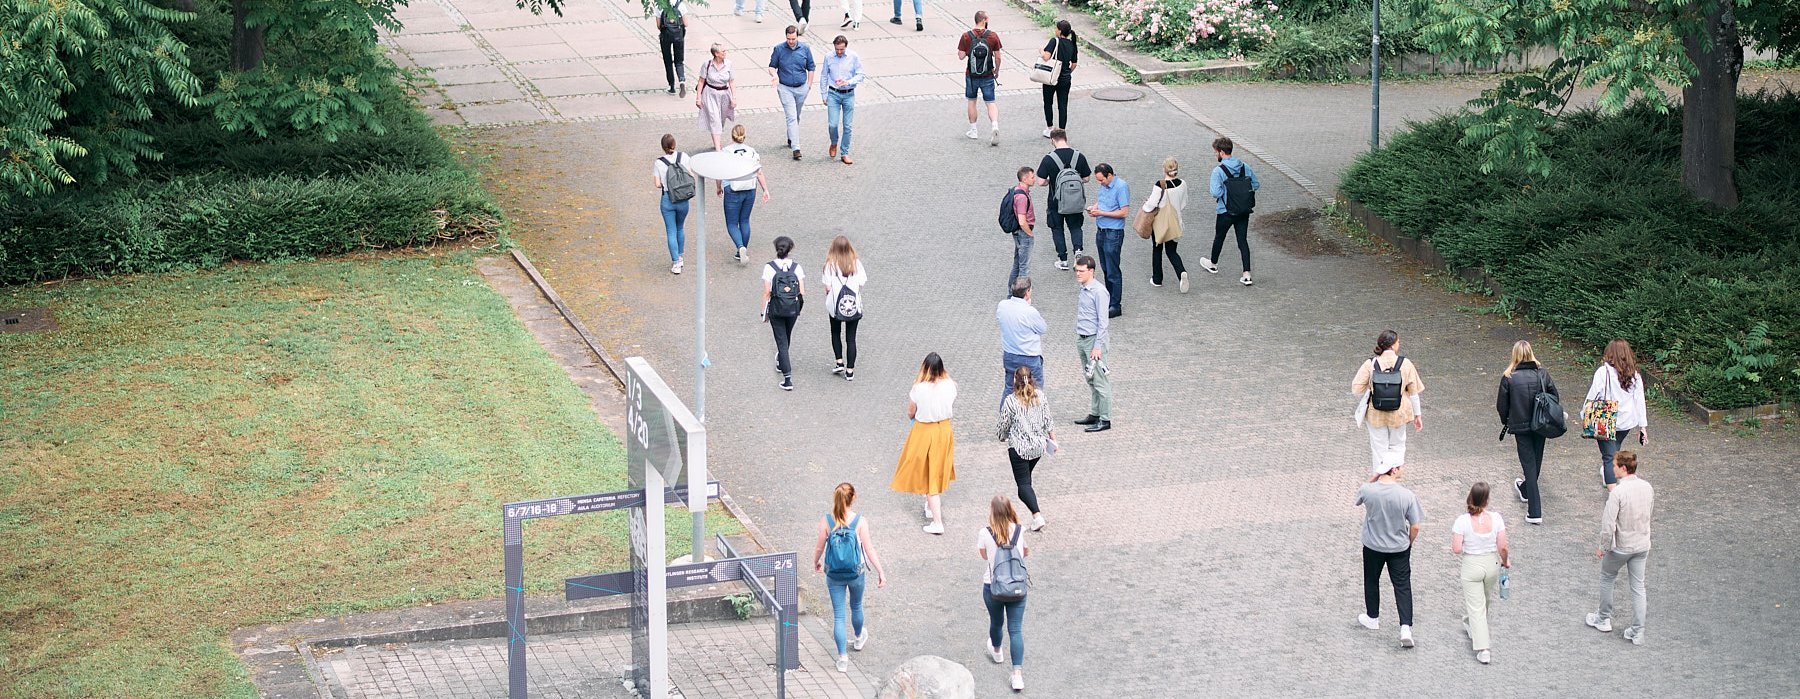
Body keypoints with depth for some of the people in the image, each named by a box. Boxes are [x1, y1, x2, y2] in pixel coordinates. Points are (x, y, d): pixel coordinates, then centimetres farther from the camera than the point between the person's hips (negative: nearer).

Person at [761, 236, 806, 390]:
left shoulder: (769, 267, -12)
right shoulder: (796, 266, -6)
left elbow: (767, 292, -11)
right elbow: (802, 292, -4)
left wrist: (764, 312, -1)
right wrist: (800, 310, 11)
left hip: (775, 310, -3)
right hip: (793, 309, 3)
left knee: (782, 342, 1)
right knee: (786, 338, 26)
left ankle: (788, 378, -7)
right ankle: (781, 364, 50)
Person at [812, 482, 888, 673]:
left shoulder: (826, 521, -14)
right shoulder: (860, 521, -16)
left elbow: (819, 547, -4)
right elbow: (869, 549, -14)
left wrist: (815, 562, 17)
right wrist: (880, 572, -5)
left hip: (834, 575, 0)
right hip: (856, 574, 0)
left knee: (838, 615, 7)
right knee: (856, 607, 26)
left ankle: (842, 658, 6)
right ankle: (859, 638, 52)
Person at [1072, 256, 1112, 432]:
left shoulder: (1098, 292, -17)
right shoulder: (1082, 290, 9)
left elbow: (1102, 321, -18)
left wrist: (1097, 347, -19)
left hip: (1094, 340, -9)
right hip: (1082, 339, 9)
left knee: (1100, 381, -4)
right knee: (1091, 381, 16)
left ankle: (1105, 419, 0)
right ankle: (1094, 414, 25)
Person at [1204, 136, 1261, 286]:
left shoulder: (1218, 171, -18)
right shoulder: (1244, 167, -2)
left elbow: (1216, 192, -26)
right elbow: (1256, 184, 5)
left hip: (1226, 212, -4)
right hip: (1244, 211, 4)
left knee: (1219, 237, 20)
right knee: (1243, 240, 6)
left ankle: (1213, 264, 43)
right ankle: (1247, 275, -1)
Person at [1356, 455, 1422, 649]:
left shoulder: (1368, 490, -19)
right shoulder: (1407, 495, -21)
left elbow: (1360, 496, 9)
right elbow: (1415, 527, -12)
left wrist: (1376, 476, 0)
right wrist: (1408, 543, 7)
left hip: (1372, 546, 1)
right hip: (1399, 547, -1)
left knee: (1372, 581, 23)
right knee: (1402, 585, 8)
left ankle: (1372, 618, 39)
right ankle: (1406, 628, -2)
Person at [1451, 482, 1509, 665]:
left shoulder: (1462, 521, -20)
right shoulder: (1495, 518, -15)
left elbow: (1456, 549, -18)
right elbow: (1503, 548, -11)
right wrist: (1505, 561, 9)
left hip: (1471, 566, -3)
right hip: (1492, 563, 3)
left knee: (1475, 606, 5)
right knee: (1487, 600, 28)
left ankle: (1482, 649, 0)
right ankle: (1472, 627, 53)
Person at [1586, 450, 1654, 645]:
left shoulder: (1617, 493, -26)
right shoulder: (1647, 487, -6)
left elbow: (1608, 526, -23)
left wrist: (1603, 547, -8)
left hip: (1620, 547, -5)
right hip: (1642, 545, 5)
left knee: (1607, 578, 20)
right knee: (1638, 586, 13)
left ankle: (1604, 619, 35)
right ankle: (1638, 632, 17)